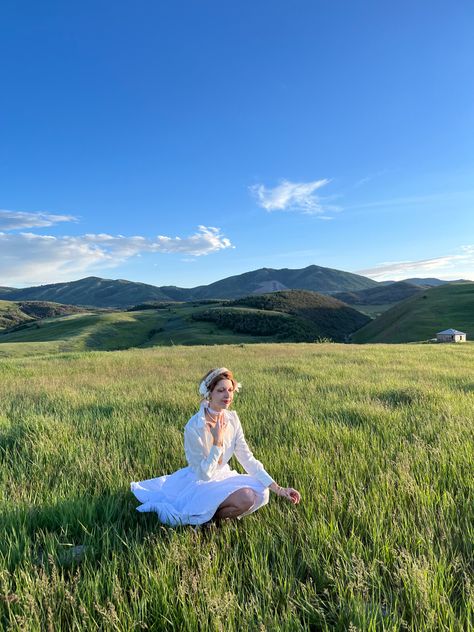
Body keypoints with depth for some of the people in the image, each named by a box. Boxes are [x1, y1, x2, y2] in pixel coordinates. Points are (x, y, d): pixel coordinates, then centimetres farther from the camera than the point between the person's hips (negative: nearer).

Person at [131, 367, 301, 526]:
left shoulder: (232, 419, -8)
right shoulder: (194, 427, -27)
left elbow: (248, 459, -5)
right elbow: (203, 473, -22)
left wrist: (278, 488, -10)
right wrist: (218, 441, -32)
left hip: (222, 476, 7)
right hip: (200, 484, -7)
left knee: (262, 494, -9)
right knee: (246, 498, -27)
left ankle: (211, 510, 11)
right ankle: (206, 516, 0)